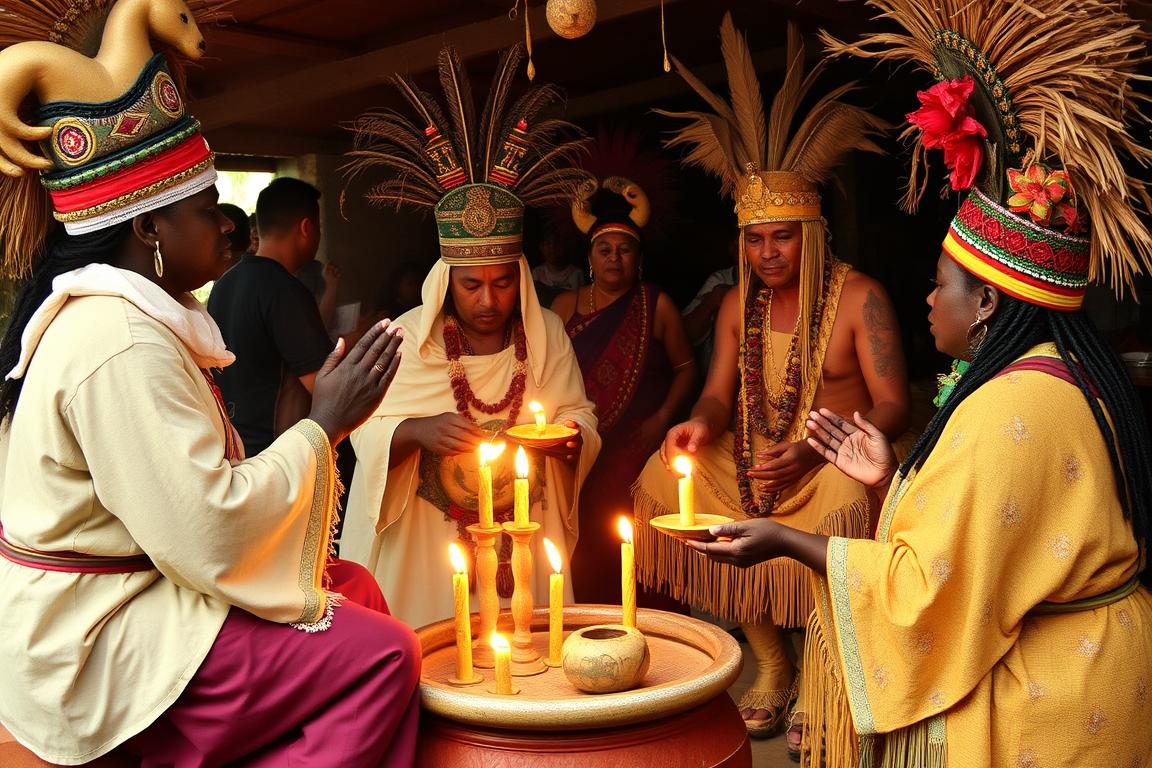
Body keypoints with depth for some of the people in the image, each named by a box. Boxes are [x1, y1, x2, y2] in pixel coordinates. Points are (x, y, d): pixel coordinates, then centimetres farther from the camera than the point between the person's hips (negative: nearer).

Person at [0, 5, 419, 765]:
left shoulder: (109, 312, 9)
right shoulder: (125, 347, -24)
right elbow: (209, 535, -28)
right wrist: (324, 425, -18)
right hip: (95, 648, -10)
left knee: (355, 592, 10)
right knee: (382, 654, -15)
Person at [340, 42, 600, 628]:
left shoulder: (546, 333, 0)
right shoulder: (406, 337, -8)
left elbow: (579, 417, 5)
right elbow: (368, 432, -7)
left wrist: (567, 436, -18)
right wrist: (418, 432, -27)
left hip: (522, 537, 3)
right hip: (424, 545, -2)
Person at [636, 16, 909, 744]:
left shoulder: (859, 298, -9)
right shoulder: (739, 305, 8)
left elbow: (893, 407, -13)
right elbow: (721, 393, 10)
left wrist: (817, 450, -30)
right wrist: (702, 424, -15)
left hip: (838, 461, -6)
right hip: (755, 460, 6)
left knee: (842, 498, -37)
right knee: (668, 476, -13)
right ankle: (771, 662, -4)